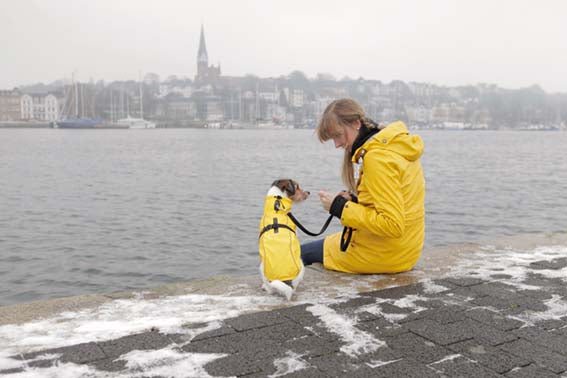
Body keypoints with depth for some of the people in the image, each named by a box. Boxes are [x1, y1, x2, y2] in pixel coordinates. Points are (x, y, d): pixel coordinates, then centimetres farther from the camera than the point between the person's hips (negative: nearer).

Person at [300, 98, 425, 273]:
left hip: (381, 255, -9)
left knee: (302, 253, 10)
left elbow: (392, 225, -27)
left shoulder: (377, 157, -24)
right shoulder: (396, 145, 6)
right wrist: (354, 200, 0)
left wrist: (340, 207, -19)